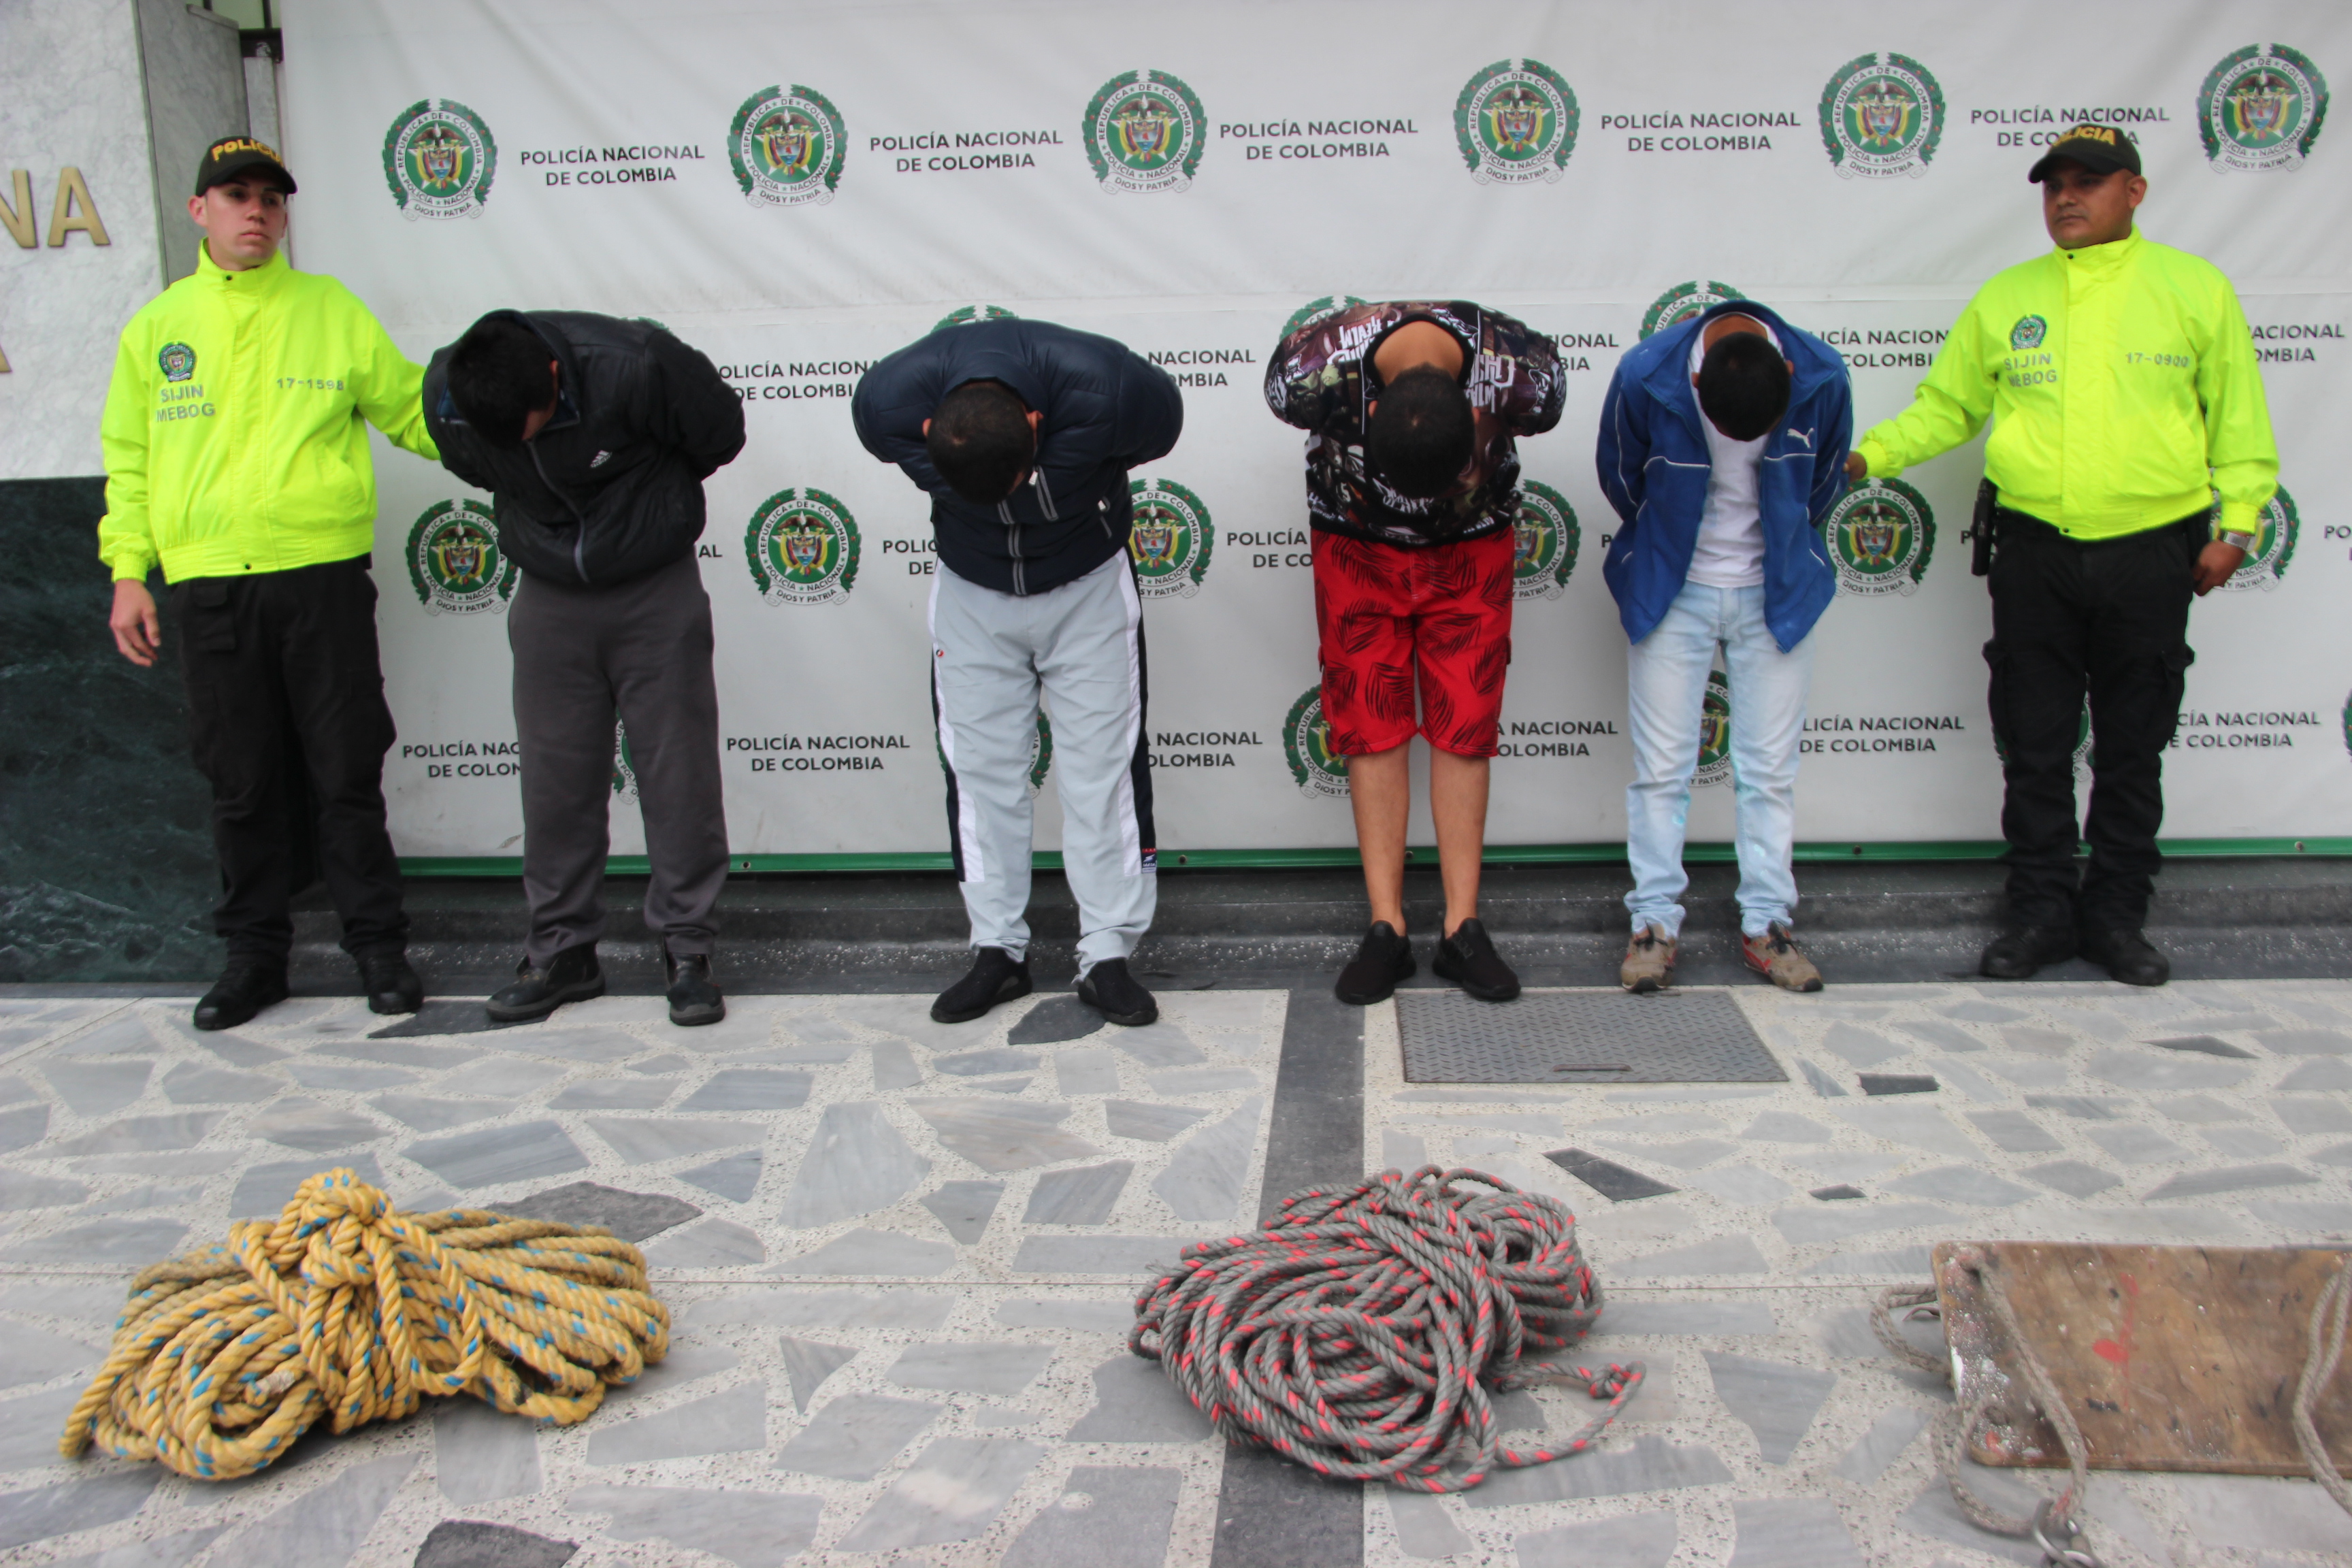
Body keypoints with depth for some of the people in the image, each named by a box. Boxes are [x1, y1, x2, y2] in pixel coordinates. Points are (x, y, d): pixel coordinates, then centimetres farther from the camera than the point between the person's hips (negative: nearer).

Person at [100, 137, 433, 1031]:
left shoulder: (332, 310, 8)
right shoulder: (158, 326, 12)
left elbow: (413, 411, 11)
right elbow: (129, 457, 14)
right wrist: (128, 571, 6)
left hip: (324, 575, -2)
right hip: (209, 587, 2)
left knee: (347, 774, 1)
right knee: (242, 783, 8)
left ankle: (378, 944, 14)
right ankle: (255, 954, 21)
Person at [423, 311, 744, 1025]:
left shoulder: (634, 367, -26)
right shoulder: (447, 399, -14)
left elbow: (720, 434, -8)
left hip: (657, 591, -3)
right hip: (549, 598, 3)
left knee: (679, 774, -2)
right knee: (554, 781, 4)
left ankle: (687, 951, 8)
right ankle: (560, 951, 17)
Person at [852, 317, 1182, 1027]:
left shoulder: (1105, 392, -33)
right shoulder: (888, 403, -27)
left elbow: (1164, 420, -9)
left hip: (1088, 588, -2)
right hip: (971, 594, 2)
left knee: (1102, 767, -3)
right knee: (979, 769, 3)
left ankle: (1108, 955, 5)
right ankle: (999, 951, 14)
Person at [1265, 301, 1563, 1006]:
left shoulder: (1523, 377, -31)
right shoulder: (1312, 370, -32)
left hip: (1470, 551, 0)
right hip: (1357, 548, 0)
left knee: (1464, 729, -3)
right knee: (1371, 730, -4)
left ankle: (1462, 930, 2)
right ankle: (1387, 930, 1)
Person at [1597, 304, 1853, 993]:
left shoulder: (1823, 378, -17)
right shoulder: (1645, 377, -21)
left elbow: (1825, 481, 4)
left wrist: (1777, 551, 12)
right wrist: (1667, 551, 9)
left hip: (1777, 593, 1)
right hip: (1672, 592, -1)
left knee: (1769, 768, 5)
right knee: (1661, 767, 0)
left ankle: (1766, 923, 15)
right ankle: (1655, 921, 11)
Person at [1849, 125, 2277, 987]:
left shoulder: (2196, 289, 4)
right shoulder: (2005, 298, 8)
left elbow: (2238, 423, 6)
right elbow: (1943, 407, 11)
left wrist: (2235, 524, -2)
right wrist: (1868, 454, -3)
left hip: (2151, 555, -1)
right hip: (2034, 553, 1)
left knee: (2132, 751, 8)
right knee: (2034, 747, 6)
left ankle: (2117, 913, 20)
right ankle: (2043, 908, 18)